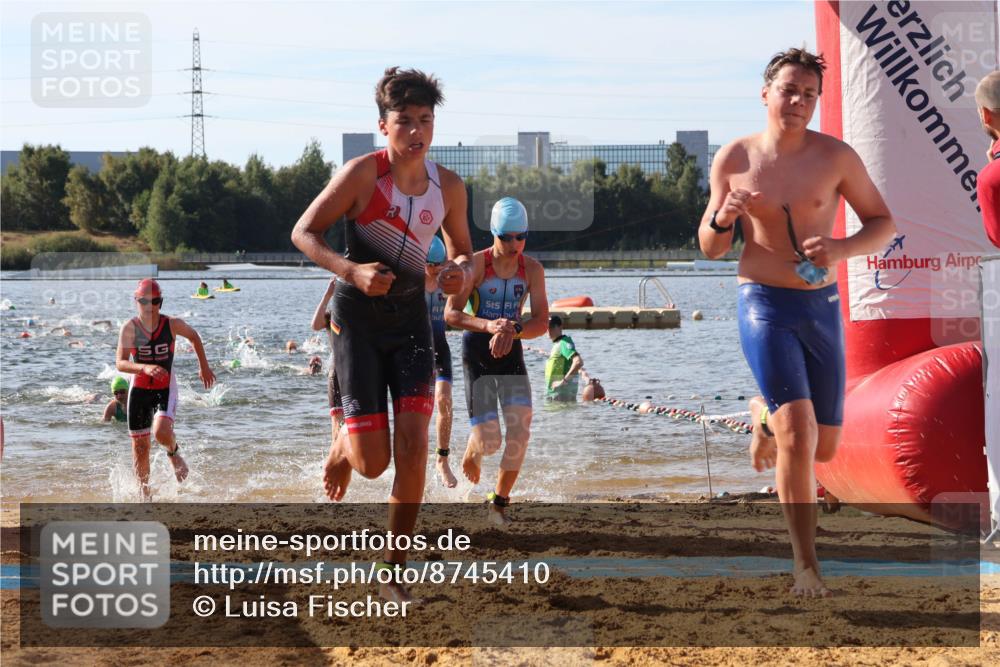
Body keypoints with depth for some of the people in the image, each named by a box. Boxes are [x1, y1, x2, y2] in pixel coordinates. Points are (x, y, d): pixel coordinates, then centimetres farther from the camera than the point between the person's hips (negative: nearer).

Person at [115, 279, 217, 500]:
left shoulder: (172, 324, -11)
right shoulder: (130, 328, -12)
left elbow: (194, 336, 11)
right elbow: (121, 363, -20)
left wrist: (204, 366, 16)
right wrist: (145, 368, -37)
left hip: (166, 389, -1)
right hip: (139, 389, 1)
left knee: (162, 432, -26)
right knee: (140, 446, 6)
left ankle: (173, 453, 11)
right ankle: (144, 494, 23)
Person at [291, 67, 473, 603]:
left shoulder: (448, 187, 1)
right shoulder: (362, 174, -13)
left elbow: (463, 249, 16)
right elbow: (304, 232, -10)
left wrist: (461, 271, -9)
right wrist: (351, 270, -27)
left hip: (410, 319, 3)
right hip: (358, 317, -3)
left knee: (413, 447, -12)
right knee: (372, 462, -5)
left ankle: (394, 575, -1)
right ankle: (341, 452, 36)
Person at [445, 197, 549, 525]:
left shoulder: (532, 269, -3)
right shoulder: (476, 264, -11)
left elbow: (541, 322, -6)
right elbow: (451, 314, -14)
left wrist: (512, 331, -27)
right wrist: (488, 325, -31)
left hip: (511, 352, 3)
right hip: (477, 352, -3)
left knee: (520, 428, -16)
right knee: (489, 442, -10)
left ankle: (500, 501, 1)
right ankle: (470, 455, 29)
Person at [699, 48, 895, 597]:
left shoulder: (836, 157, -3)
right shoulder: (733, 160, -2)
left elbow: (883, 223, 4)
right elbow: (710, 249, 7)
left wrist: (841, 249, -16)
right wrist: (722, 218, -17)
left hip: (822, 307, 2)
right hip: (763, 305, -2)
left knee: (824, 447, 12)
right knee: (797, 435, -19)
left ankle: (763, 415, 47)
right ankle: (806, 567, -9)